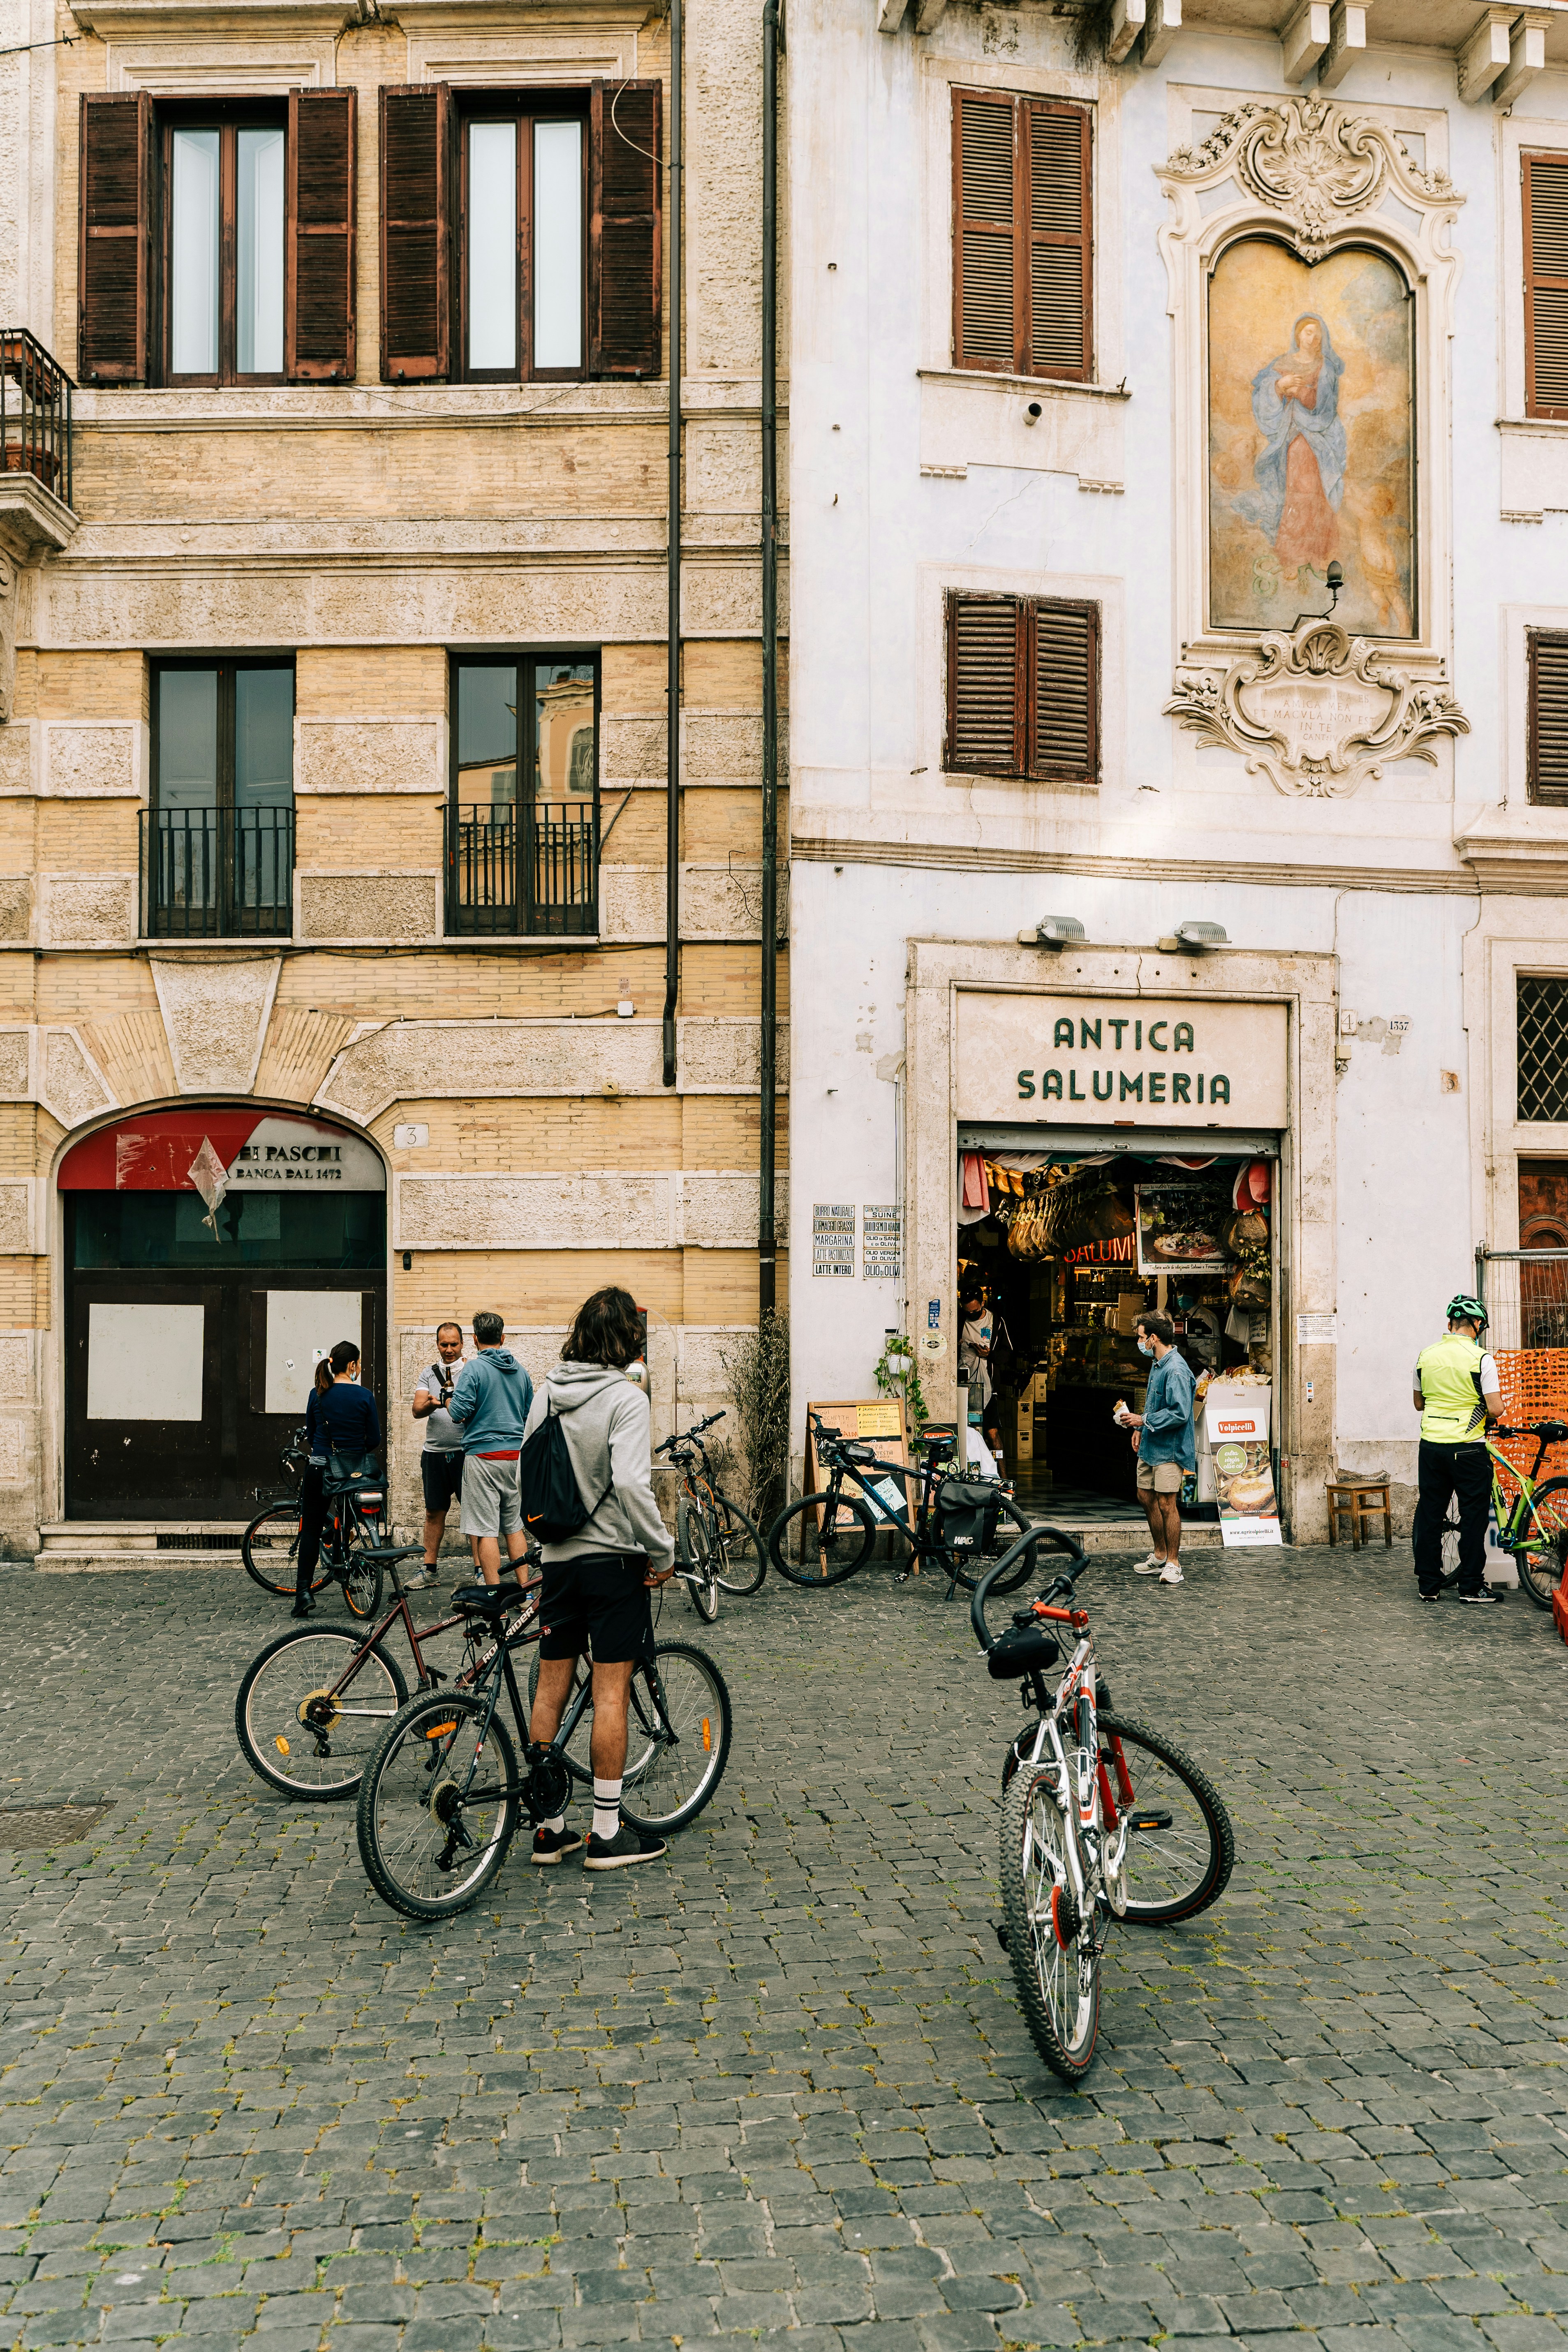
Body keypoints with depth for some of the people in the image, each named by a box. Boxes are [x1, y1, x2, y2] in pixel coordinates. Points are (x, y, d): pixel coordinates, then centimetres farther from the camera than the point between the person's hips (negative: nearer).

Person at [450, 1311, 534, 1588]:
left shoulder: (474, 1368, -9)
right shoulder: (521, 1370, 10)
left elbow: (459, 1412, -15)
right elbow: (529, 1414, 19)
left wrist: (449, 1401, 5)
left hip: (483, 1454, -6)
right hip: (516, 1454, 6)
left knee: (487, 1530, -3)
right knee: (515, 1526, 14)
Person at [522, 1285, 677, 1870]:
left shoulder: (546, 1394, 6)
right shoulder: (625, 1397, -14)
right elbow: (631, 1485, -23)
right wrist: (663, 1552, -14)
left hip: (558, 1557, 6)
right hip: (613, 1558, -6)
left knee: (551, 1689, 10)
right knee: (611, 1693, 0)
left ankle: (548, 1826, 18)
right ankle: (608, 1832, 6)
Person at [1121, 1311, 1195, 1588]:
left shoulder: (1176, 1370, -21)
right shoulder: (1158, 1365, 12)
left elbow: (1179, 1414, -26)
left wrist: (1143, 1421, -20)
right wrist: (1141, 1427, 14)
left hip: (1169, 1448, -11)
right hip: (1151, 1445, 11)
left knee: (1167, 1503, -7)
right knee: (1147, 1496, 16)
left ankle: (1173, 1565, 2)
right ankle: (1160, 1556, 28)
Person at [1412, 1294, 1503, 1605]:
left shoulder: (1426, 1355, 3)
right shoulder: (1481, 1358, -12)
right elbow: (1495, 1409, -13)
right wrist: (1495, 1410, 9)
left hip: (1431, 1446, 4)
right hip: (1468, 1449, -4)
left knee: (1429, 1516, 9)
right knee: (1473, 1517, 5)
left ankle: (1428, 1586, 13)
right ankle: (1471, 1587, 8)